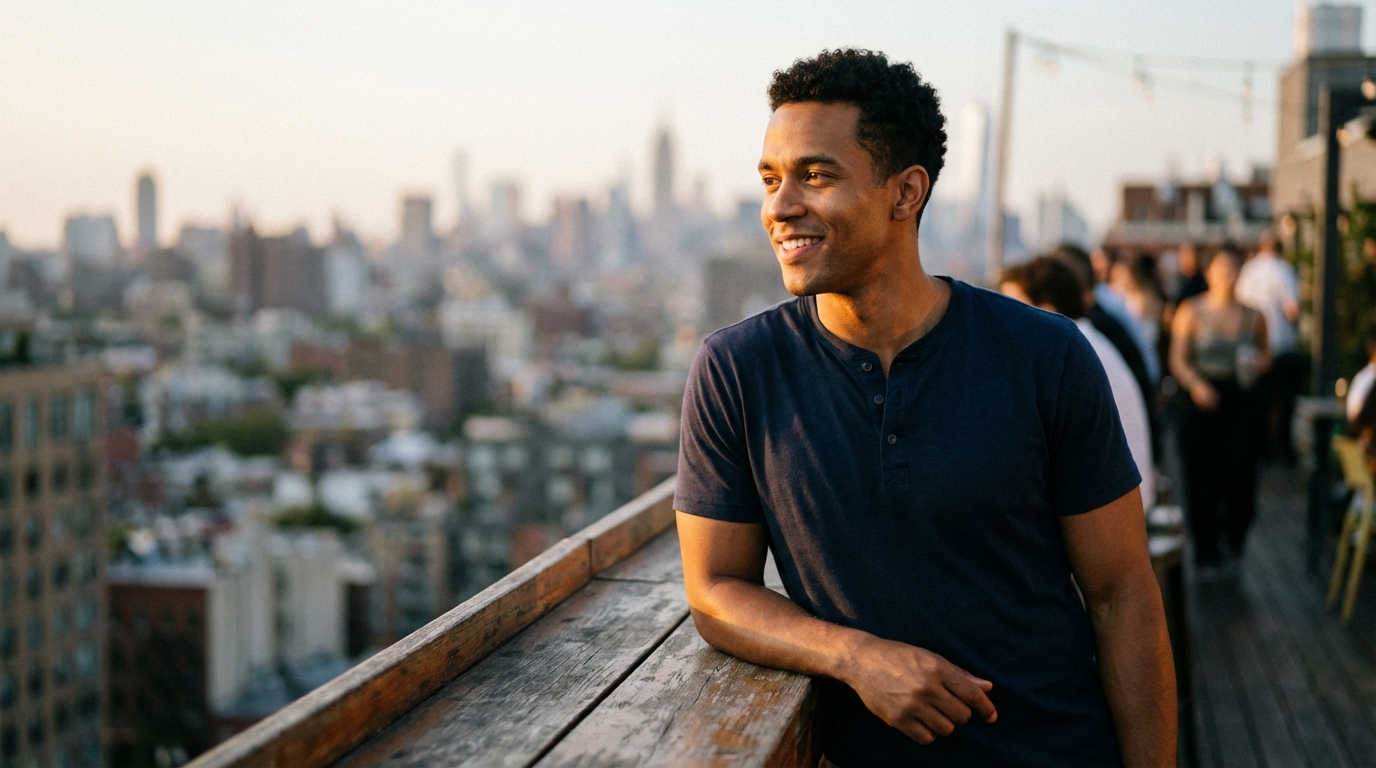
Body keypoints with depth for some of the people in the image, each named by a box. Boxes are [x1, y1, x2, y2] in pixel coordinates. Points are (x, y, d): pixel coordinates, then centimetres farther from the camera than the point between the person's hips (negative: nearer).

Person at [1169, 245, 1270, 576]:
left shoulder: (1253, 316, 7)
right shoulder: (1191, 312, 1)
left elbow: (1265, 354, 20)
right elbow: (1178, 360, -1)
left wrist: (1259, 363, -3)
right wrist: (1195, 384, -18)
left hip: (1242, 399, 1)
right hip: (1202, 399, -1)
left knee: (1240, 475, -7)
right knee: (1202, 478, -1)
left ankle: (1235, 537, 22)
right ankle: (1207, 555, 12)